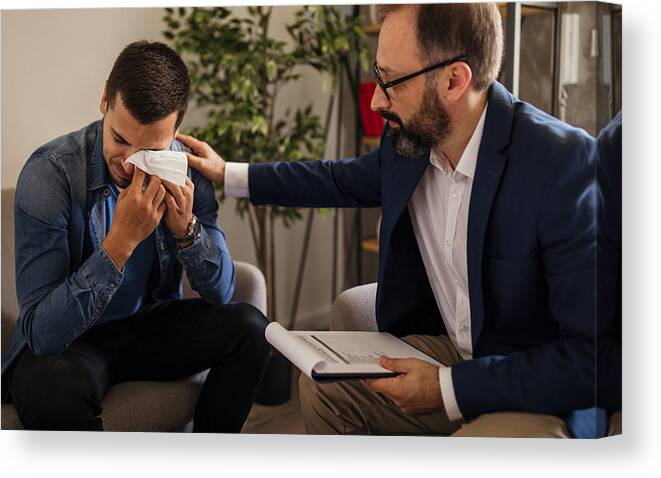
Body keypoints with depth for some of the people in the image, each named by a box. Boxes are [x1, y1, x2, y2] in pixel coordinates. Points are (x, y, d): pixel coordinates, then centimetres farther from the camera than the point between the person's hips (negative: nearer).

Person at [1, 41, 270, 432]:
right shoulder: (49, 173, -23)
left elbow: (221, 293, -3)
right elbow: (42, 333, -28)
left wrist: (187, 229, -24)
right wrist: (120, 241, -38)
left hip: (152, 327, 5)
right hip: (64, 341, -4)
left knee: (249, 327, -17)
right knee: (54, 389, -37)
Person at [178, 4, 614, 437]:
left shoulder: (566, 163, -28)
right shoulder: (408, 140, -5)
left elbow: (592, 358, -27)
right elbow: (344, 181, 20)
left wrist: (450, 388, -27)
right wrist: (227, 174, 23)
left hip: (542, 391, -7)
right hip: (450, 350, 7)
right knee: (321, 386, 3)